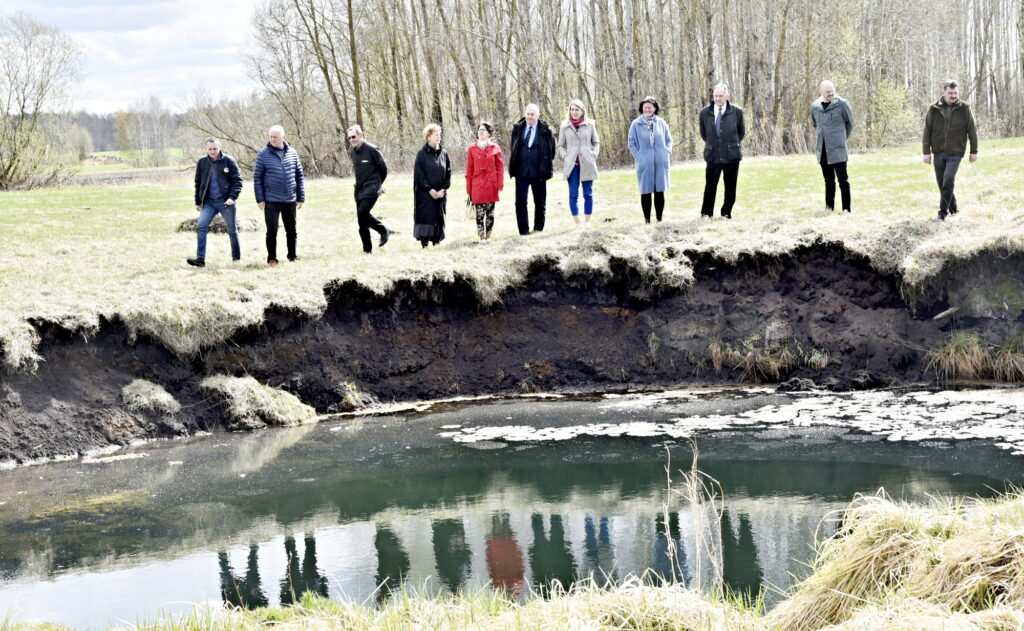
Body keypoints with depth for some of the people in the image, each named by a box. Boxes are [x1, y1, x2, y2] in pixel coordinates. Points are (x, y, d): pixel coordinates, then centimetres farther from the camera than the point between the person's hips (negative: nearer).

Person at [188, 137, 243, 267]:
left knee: (232, 231, 7)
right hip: (209, 202, 3)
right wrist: (197, 202, 12)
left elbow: (237, 180, -5)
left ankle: (237, 258, 22)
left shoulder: (229, 161, -5)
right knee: (201, 227, -13)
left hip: (226, 202, -3)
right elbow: (198, 183, 14)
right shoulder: (202, 162, 5)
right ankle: (200, 259, -15)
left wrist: (232, 197, -18)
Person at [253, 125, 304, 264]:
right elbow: (257, 178, -2)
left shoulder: (292, 153, 4)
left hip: (290, 200, 3)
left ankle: (292, 255, 23)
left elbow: (299, 176, 9)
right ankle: (271, 257, 10)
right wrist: (260, 199, -8)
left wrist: (301, 197, 6)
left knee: (291, 230, 10)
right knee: (272, 230, 1)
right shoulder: (263, 154, -3)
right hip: (271, 200, -3)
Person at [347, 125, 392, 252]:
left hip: (371, 189, -7)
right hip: (359, 189, 7)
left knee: (362, 212, -23)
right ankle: (367, 249, 11)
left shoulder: (371, 150, -11)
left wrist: (378, 184, 6)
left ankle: (384, 231, -4)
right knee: (362, 222, 4)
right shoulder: (352, 153, 11)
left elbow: (383, 168, -4)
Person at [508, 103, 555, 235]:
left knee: (540, 202, 9)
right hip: (521, 171, 1)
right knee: (520, 202, -3)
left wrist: (548, 167, 2)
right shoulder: (517, 129, 5)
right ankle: (524, 230, 3)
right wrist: (513, 166, 9)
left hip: (538, 172, -1)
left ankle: (538, 228, 23)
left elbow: (552, 149, 5)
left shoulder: (546, 130, -2)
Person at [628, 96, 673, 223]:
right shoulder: (636, 124, 0)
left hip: (660, 163, 2)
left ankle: (659, 219, 10)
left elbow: (669, 139, 14)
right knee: (646, 192, -1)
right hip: (644, 163, -2)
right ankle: (647, 220, 5)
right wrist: (638, 157, -6)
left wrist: (668, 152, 0)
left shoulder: (661, 122, 6)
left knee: (660, 192, 4)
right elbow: (631, 143, 3)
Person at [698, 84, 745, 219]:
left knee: (730, 187, 5)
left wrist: (733, 144, 12)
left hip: (731, 155, 0)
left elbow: (741, 132, 12)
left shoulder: (736, 112, -2)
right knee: (710, 186, -3)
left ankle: (726, 213, 16)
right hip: (713, 155, 0)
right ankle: (706, 213, 6)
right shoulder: (705, 113, 1)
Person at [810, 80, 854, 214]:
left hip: (837, 149, -5)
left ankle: (846, 209, -4)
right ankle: (829, 208, 18)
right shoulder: (815, 106, 7)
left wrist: (842, 138, 10)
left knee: (843, 180, -6)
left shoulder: (842, 104, -5)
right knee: (828, 180, 12)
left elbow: (849, 123, 5)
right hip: (822, 149, 5)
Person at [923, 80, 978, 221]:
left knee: (948, 182, -13)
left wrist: (974, 151, 2)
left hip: (955, 153, -2)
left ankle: (943, 211, -6)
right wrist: (927, 152, -1)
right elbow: (927, 131, 3)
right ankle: (953, 208, 25)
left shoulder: (964, 109, -1)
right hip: (938, 152, 3)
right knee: (941, 182, 8)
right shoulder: (934, 109, 1)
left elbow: (972, 131, 3)